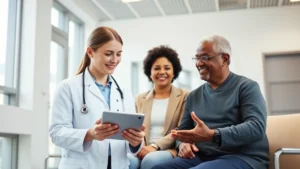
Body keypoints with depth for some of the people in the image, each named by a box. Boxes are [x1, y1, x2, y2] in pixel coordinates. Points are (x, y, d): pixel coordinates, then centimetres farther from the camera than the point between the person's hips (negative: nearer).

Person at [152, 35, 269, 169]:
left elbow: (256, 127, -13)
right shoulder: (194, 96, 17)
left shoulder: (246, 87, 0)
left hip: (242, 157, -5)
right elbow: (183, 129, 20)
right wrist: (183, 142, -5)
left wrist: (212, 135, -25)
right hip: (201, 157, 5)